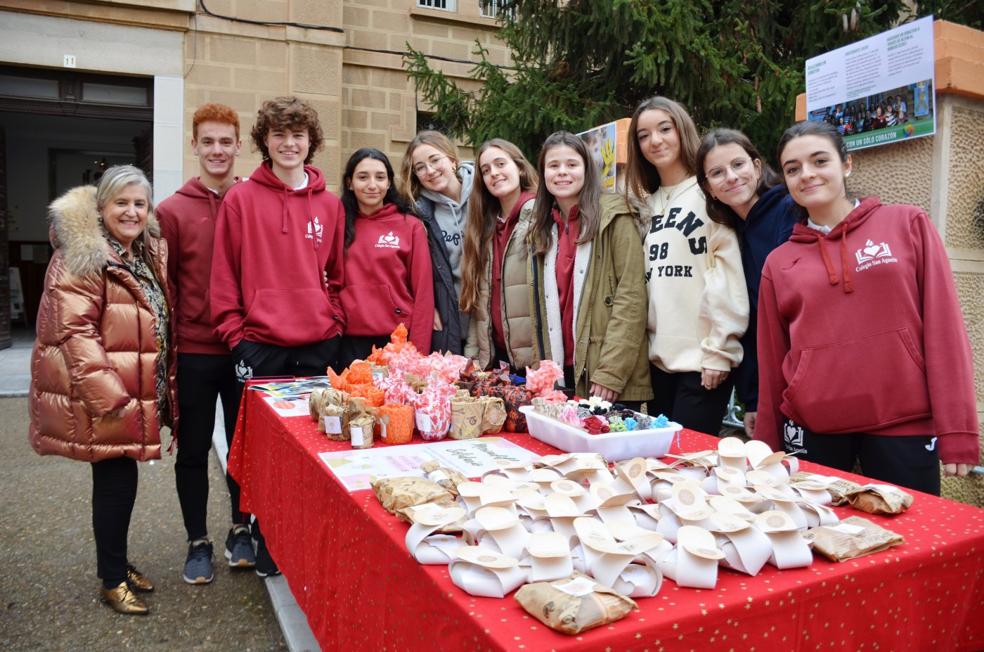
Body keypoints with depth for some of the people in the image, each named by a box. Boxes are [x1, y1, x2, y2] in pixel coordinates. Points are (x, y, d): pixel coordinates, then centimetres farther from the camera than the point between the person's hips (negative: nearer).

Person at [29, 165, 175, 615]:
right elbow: (74, 331, -19)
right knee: (117, 479, -1)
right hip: (103, 396, -7)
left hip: (139, 391, 7)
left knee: (118, 478, 16)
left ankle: (117, 563, 31)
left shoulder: (151, 254, 12)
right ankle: (112, 580, 15)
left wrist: (165, 388, 12)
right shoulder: (80, 257, -12)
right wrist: (107, 396, -23)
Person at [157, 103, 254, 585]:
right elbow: (165, 285, 1)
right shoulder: (173, 210, -1)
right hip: (193, 351, 0)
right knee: (193, 450, 10)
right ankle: (197, 542, 27)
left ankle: (241, 530, 31)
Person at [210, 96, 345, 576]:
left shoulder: (330, 204, 9)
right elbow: (223, 275, 0)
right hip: (260, 345, -2)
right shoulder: (241, 198, 1)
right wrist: (235, 333, -5)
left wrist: (334, 321, 3)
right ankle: (266, 544, 24)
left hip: (319, 345, 2)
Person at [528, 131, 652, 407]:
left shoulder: (614, 217, -5)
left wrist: (611, 372, -17)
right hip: (560, 373, 5)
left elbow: (632, 296, -12)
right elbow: (540, 304, 12)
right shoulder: (540, 228, 12)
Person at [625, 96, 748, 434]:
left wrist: (719, 351, -14)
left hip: (704, 359, -6)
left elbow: (730, 279, -12)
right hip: (659, 358, 7)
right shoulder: (648, 203, 16)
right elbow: (640, 284, 14)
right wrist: (648, 346, 8)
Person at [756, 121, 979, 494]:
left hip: (903, 425, -1)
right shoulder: (778, 263, 6)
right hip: (811, 430, 2)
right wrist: (766, 449, 9)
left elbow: (944, 329, -1)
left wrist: (957, 429, -6)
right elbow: (771, 365, 8)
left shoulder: (908, 224, 2)